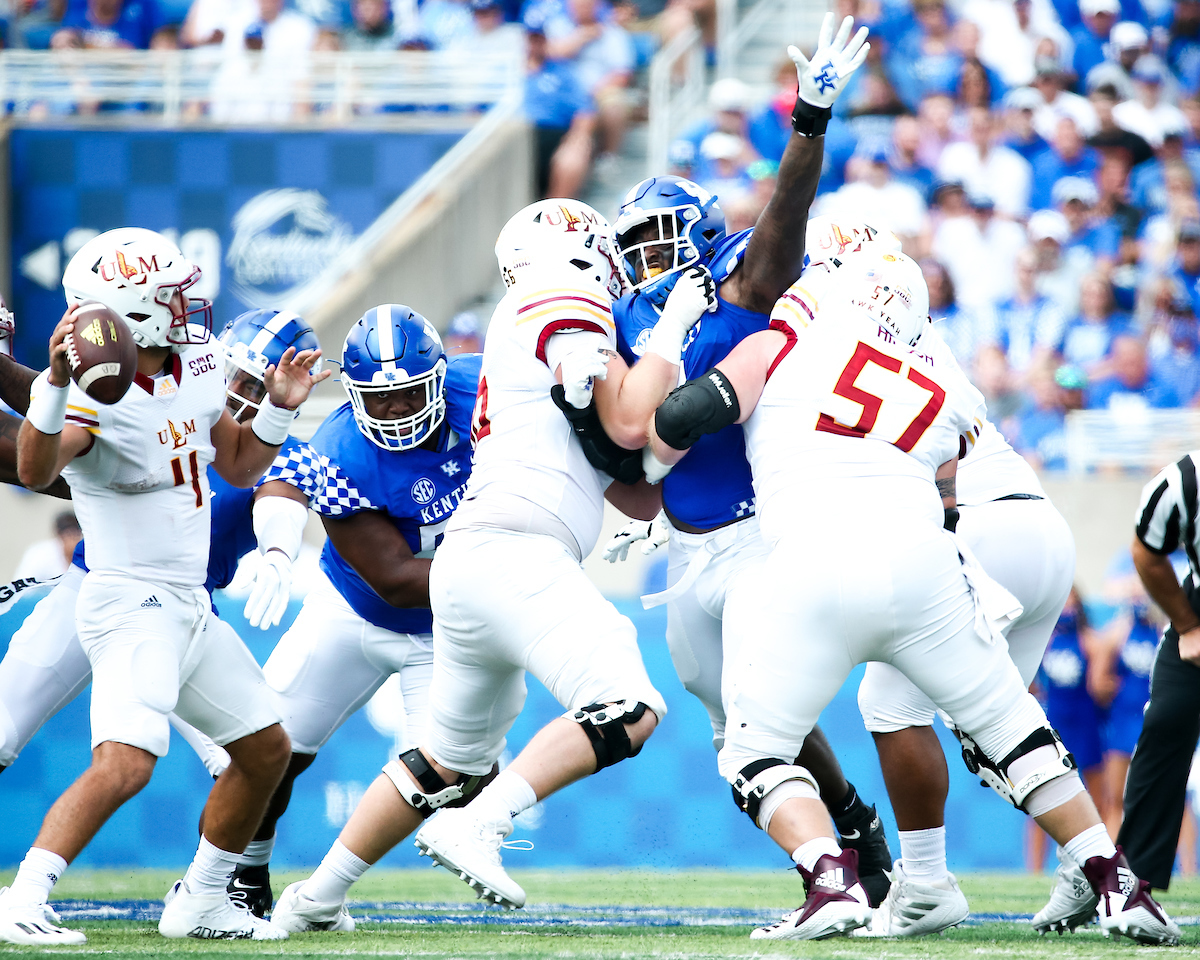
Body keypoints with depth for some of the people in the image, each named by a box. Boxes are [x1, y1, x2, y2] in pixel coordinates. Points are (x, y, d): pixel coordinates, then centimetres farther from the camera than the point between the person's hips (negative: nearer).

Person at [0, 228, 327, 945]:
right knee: (125, 764, -27)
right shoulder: (97, 394, -21)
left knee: (267, 750, 17)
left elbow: (239, 466, 20)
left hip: (188, 606, 9)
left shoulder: (194, 366, 5)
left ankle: (201, 904, 27)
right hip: (130, 607, -9)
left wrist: (280, 408, 3)